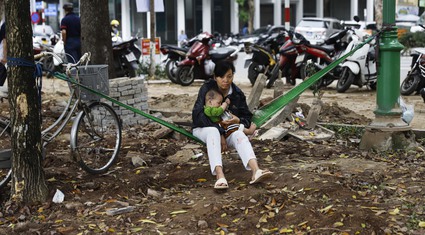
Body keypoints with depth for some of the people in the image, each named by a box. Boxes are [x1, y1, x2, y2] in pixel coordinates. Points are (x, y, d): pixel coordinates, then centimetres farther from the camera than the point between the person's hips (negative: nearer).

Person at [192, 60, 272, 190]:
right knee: (213, 132, -38)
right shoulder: (207, 88, -10)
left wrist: (238, 120, -23)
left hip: (227, 130, 3)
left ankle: (256, 171, -57)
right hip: (203, 129, -3)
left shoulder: (237, 93, 1)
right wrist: (220, 133, -28)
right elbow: (198, 114, -19)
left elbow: (247, 117, 4)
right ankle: (220, 176, -59)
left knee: (239, 134, -31)